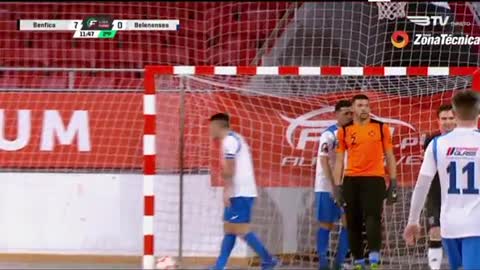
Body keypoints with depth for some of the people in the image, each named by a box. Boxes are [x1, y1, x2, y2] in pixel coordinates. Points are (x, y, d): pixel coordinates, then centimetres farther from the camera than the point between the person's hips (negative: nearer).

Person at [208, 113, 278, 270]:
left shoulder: (229, 141, -11)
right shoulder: (236, 139, 20)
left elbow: (230, 168, -19)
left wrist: (226, 191, -21)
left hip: (240, 193, -10)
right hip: (241, 192, 10)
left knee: (242, 230, -9)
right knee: (229, 230, 8)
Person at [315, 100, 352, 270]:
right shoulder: (329, 134, -9)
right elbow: (324, 162, -14)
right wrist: (334, 186, -19)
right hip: (327, 187, -5)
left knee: (349, 222, 0)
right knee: (326, 224, 0)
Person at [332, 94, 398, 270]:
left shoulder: (381, 128, 5)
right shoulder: (344, 131, 8)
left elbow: (389, 157, 8)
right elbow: (339, 160, 10)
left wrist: (393, 183, 2)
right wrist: (338, 186, 2)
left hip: (374, 179, -2)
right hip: (351, 181, 2)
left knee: (372, 217, -16)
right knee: (353, 222, 4)